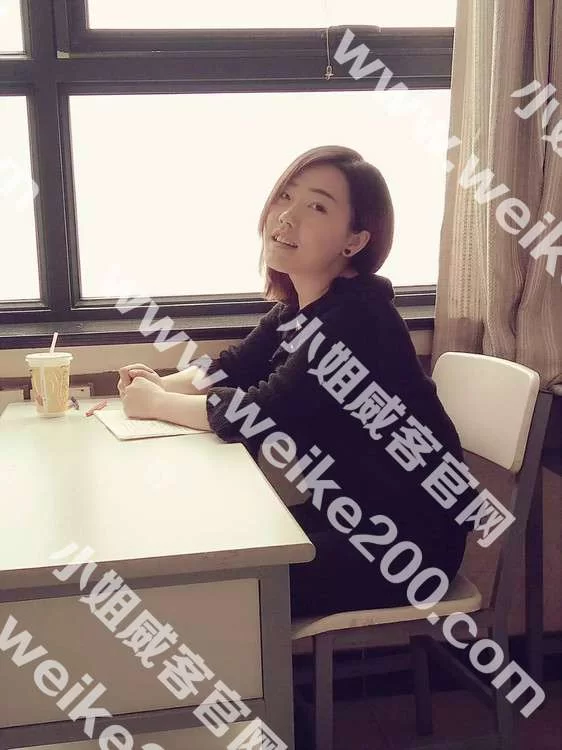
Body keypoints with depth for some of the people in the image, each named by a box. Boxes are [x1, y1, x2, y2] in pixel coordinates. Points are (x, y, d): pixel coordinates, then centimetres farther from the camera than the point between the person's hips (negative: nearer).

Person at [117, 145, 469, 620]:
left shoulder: (356, 316, -24)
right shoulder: (299, 307, 2)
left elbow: (261, 414, -26)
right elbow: (233, 368, 11)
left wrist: (157, 405, -12)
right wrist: (163, 385, -9)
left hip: (410, 537, -8)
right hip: (352, 513, 8)